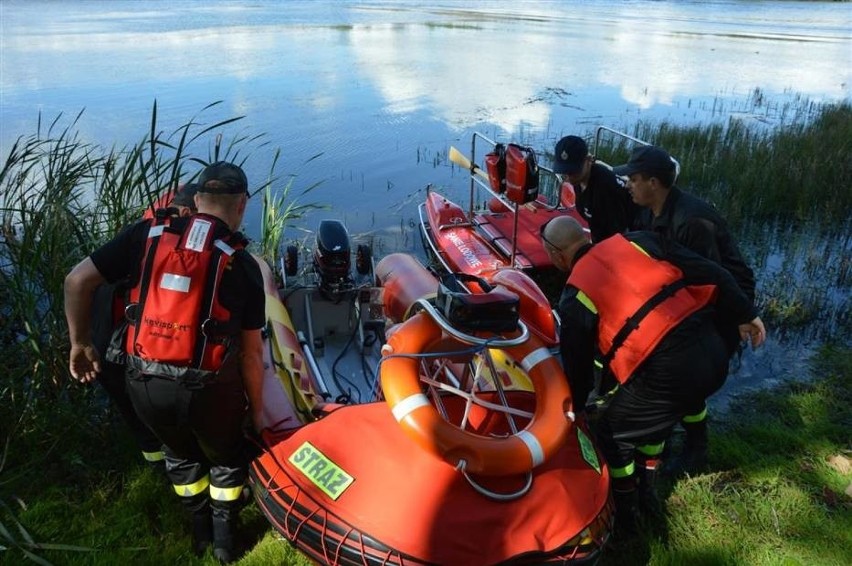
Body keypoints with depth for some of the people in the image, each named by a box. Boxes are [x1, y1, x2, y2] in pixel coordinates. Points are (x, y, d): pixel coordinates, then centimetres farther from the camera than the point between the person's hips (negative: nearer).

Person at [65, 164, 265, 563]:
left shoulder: (148, 233, 1)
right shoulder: (243, 265, -4)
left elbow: (77, 281, 1)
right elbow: (252, 352, -1)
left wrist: (80, 342, 14)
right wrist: (256, 407, 13)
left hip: (144, 385, 3)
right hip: (208, 389, -2)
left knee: (180, 453, 34)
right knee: (226, 456, 30)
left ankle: (200, 528, 48)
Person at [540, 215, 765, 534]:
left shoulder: (574, 298, 1)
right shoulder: (636, 241, 13)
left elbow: (578, 367, 10)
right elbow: (709, 273, 10)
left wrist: (573, 411, 28)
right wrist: (745, 314, 19)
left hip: (667, 375, -6)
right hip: (715, 355, 7)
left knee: (612, 434, 20)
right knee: (653, 417, 33)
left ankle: (626, 514, 36)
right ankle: (646, 492, 49)